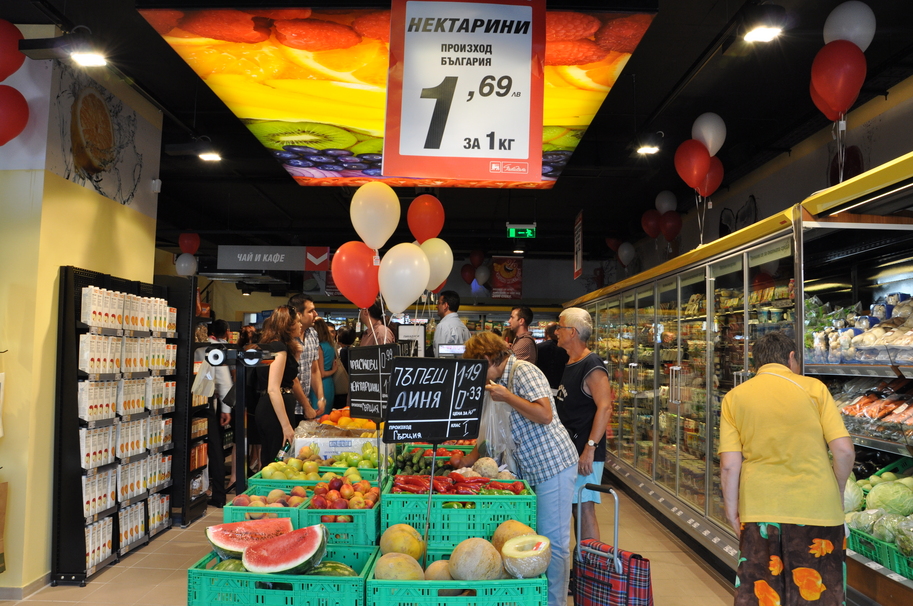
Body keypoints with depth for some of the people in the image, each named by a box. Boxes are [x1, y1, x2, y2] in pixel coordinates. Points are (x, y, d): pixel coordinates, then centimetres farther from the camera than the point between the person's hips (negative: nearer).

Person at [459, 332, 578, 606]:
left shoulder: (523, 371, -14)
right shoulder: (500, 380, 13)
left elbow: (545, 415, -25)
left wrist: (506, 396, -21)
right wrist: (471, 457, 17)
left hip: (553, 464, -9)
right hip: (528, 469, 9)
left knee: (553, 540, -2)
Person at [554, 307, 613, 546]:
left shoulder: (591, 366, -15)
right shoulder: (570, 364, 14)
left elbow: (605, 407, -23)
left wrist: (590, 448, -25)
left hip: (584, 453, -9)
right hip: (568, 450, 9)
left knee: (584, 507, -5)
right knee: (575, 508, 14)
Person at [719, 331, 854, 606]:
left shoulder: (734, 398, 2)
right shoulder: (813, 387, -1)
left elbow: (729, 465, -4)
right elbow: (844, 450, -6)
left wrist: (732, 512, 6)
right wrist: (838, 492, 10)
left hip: (759, 510, 1)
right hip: (816, 509, -1)